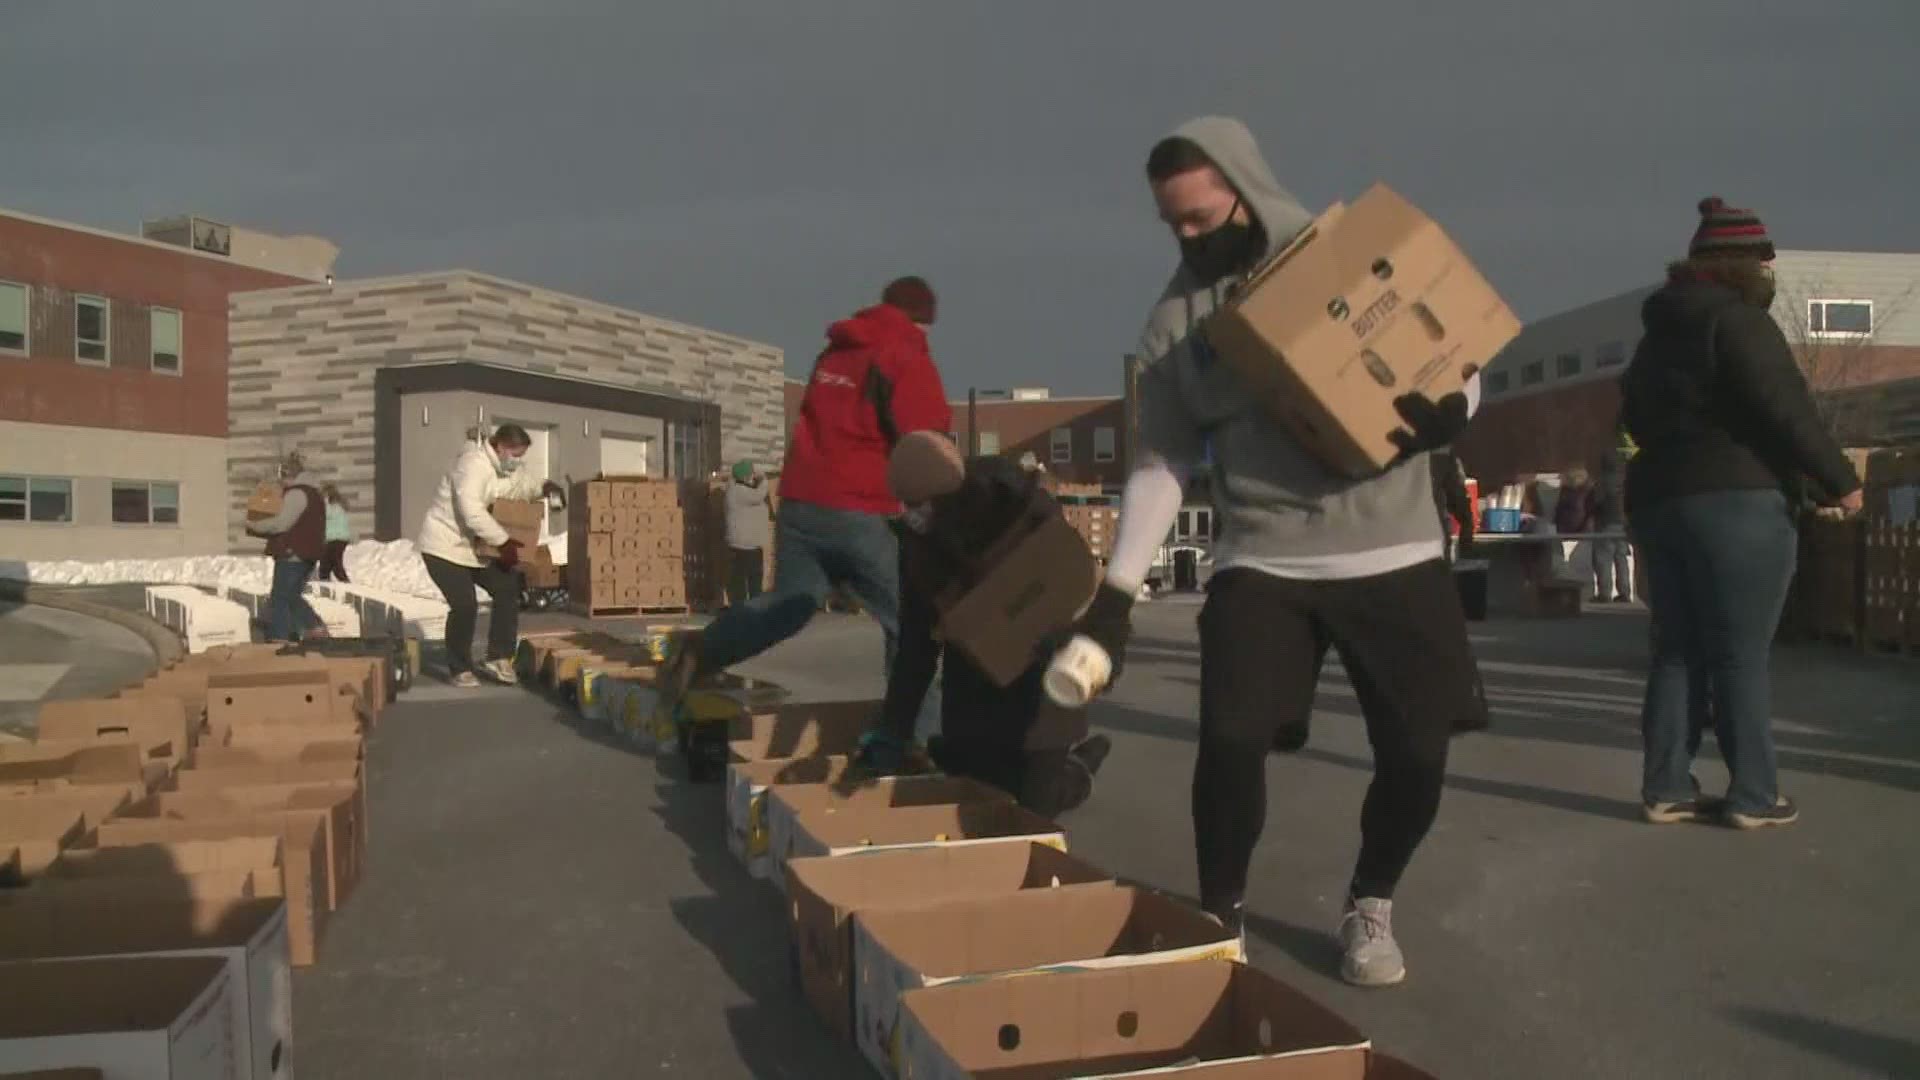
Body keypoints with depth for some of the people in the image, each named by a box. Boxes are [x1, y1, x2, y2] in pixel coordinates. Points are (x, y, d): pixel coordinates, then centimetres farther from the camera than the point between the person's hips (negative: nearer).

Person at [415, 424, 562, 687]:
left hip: (477, 547, 10)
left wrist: (543, 488, -4)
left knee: (508, 590, 3)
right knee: (464, 606, -14)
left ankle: (498, 659, 8)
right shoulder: (473, 465, -27)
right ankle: (460, 670, 3)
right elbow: (472, 512, -37)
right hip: (445, 547, -10)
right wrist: (504, 542, -35)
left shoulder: (506, 469, 3)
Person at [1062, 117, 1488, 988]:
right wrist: (1116, 591, -6)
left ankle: (1369, 909, 28)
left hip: (1394, 552, 0)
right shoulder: (1174, 321, 3)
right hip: (1261, 561, 1)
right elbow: (1161, 462, 3)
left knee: (1416, 752, 0)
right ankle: (1218, 915, 13)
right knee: (1231, 737, -13)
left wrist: (1449, 407, -19)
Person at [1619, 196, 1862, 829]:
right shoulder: (1737, 319, -8)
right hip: (1736, 503, -8)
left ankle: (1666, 789, 8)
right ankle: (1754, 796, 2)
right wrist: (1839, 482, -5)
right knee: (1741, 657, -3)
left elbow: (1636, 413, 26)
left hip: (1657, 500, 8)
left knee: (1678, 652, 8)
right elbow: (1786, 412, -14)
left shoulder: (1660, 332, 19)